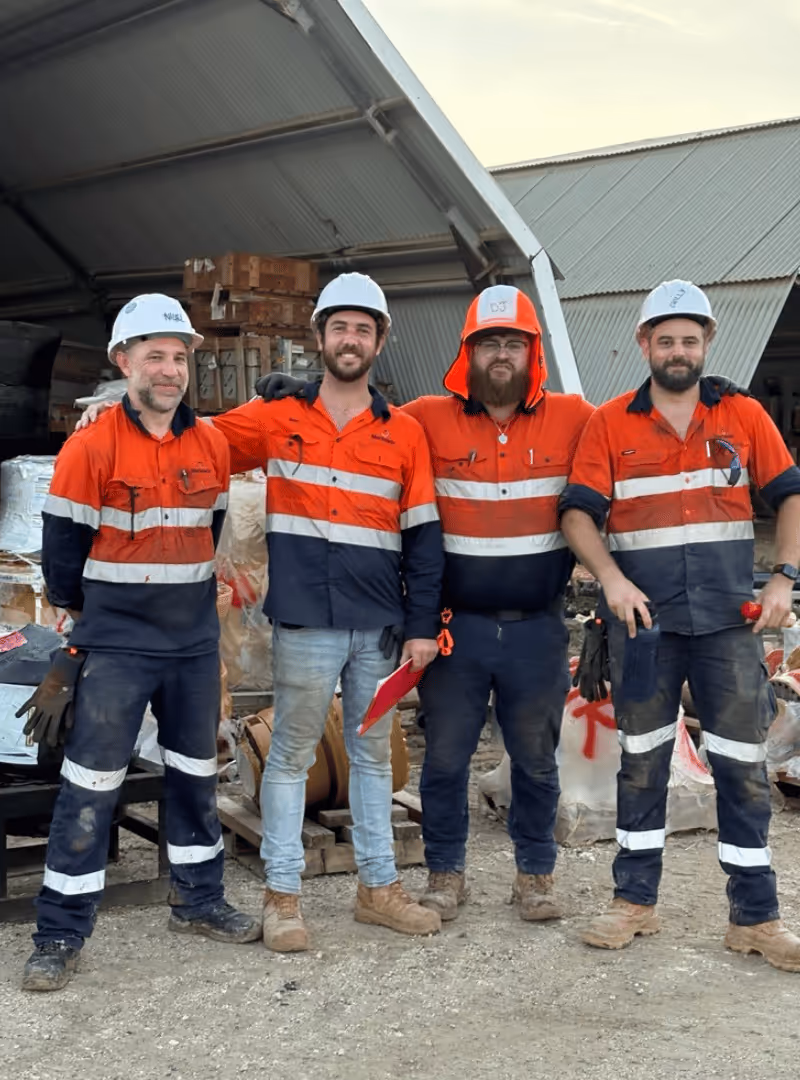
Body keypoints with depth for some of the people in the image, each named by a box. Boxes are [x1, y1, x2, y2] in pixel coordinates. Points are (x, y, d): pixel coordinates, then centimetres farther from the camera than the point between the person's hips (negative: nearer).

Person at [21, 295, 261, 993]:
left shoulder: (212, 446, 3)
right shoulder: (91, 449, -11)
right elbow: (63, 551, -4)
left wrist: (188, 602, 13)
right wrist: (94, 616, 5)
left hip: (196, 645, 5)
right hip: (114, 648, -5)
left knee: (197, 774, 15)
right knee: (90, 789, -3)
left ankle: (199, 903, 31)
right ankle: (61, 936, 7)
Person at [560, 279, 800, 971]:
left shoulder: (743, 415, 6)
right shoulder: (611, 423, 3)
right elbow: (578, 511, -1)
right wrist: (611, 578, -16)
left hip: (729, 620, 0)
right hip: (643, 619, 0)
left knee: (744, 766, 3)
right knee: (642, 760, 10)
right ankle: (635, 901, 23)